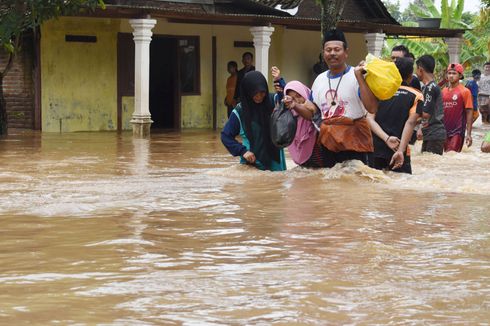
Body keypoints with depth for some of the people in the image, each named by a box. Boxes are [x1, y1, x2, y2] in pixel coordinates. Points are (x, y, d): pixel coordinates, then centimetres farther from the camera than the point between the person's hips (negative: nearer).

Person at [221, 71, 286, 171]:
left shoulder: (274, 101, -4)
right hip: (251, 164, -1)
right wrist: (242, 151, -10)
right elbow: (225, 136, 2)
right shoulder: (239, 111, -5)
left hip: (275, 162, 1)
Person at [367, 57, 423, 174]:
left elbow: (370, 119, -3)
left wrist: (386, 138, -14)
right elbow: (410, 123, -11)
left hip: (374, 150, 3)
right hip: (398, 152, -3)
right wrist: (401, 150, -19)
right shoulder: (416, 96, 1)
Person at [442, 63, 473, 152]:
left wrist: (468, 134, -11)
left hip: (457, 132, -5)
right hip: (444, 131, 5)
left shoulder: (465, 92, -6)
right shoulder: (443, 91, 9)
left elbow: (469, 113, -6)